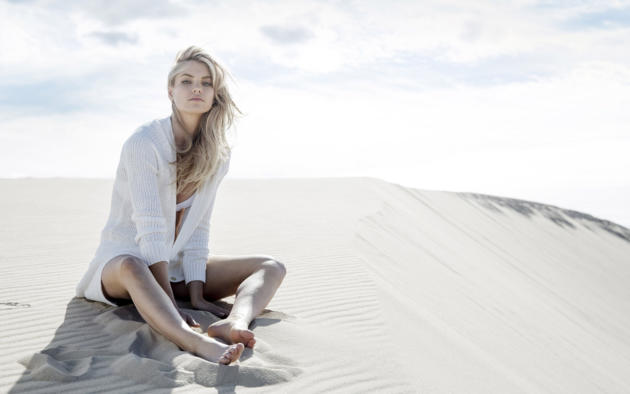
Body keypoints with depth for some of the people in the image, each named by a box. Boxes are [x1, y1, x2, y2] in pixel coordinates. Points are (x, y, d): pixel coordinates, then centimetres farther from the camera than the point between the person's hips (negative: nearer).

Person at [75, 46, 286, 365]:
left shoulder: (217, 154, -1)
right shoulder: (143, 144, -19)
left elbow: (198, 228, -4)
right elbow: (151, 229, -26)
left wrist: (195, 294, -13)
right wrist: (171, 304, -30)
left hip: (175, 263, 6)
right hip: (124, 256, -6)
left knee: (272, 267, -11)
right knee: (132, 268, -43)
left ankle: (235, 322, -44)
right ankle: (196, 343, -65)